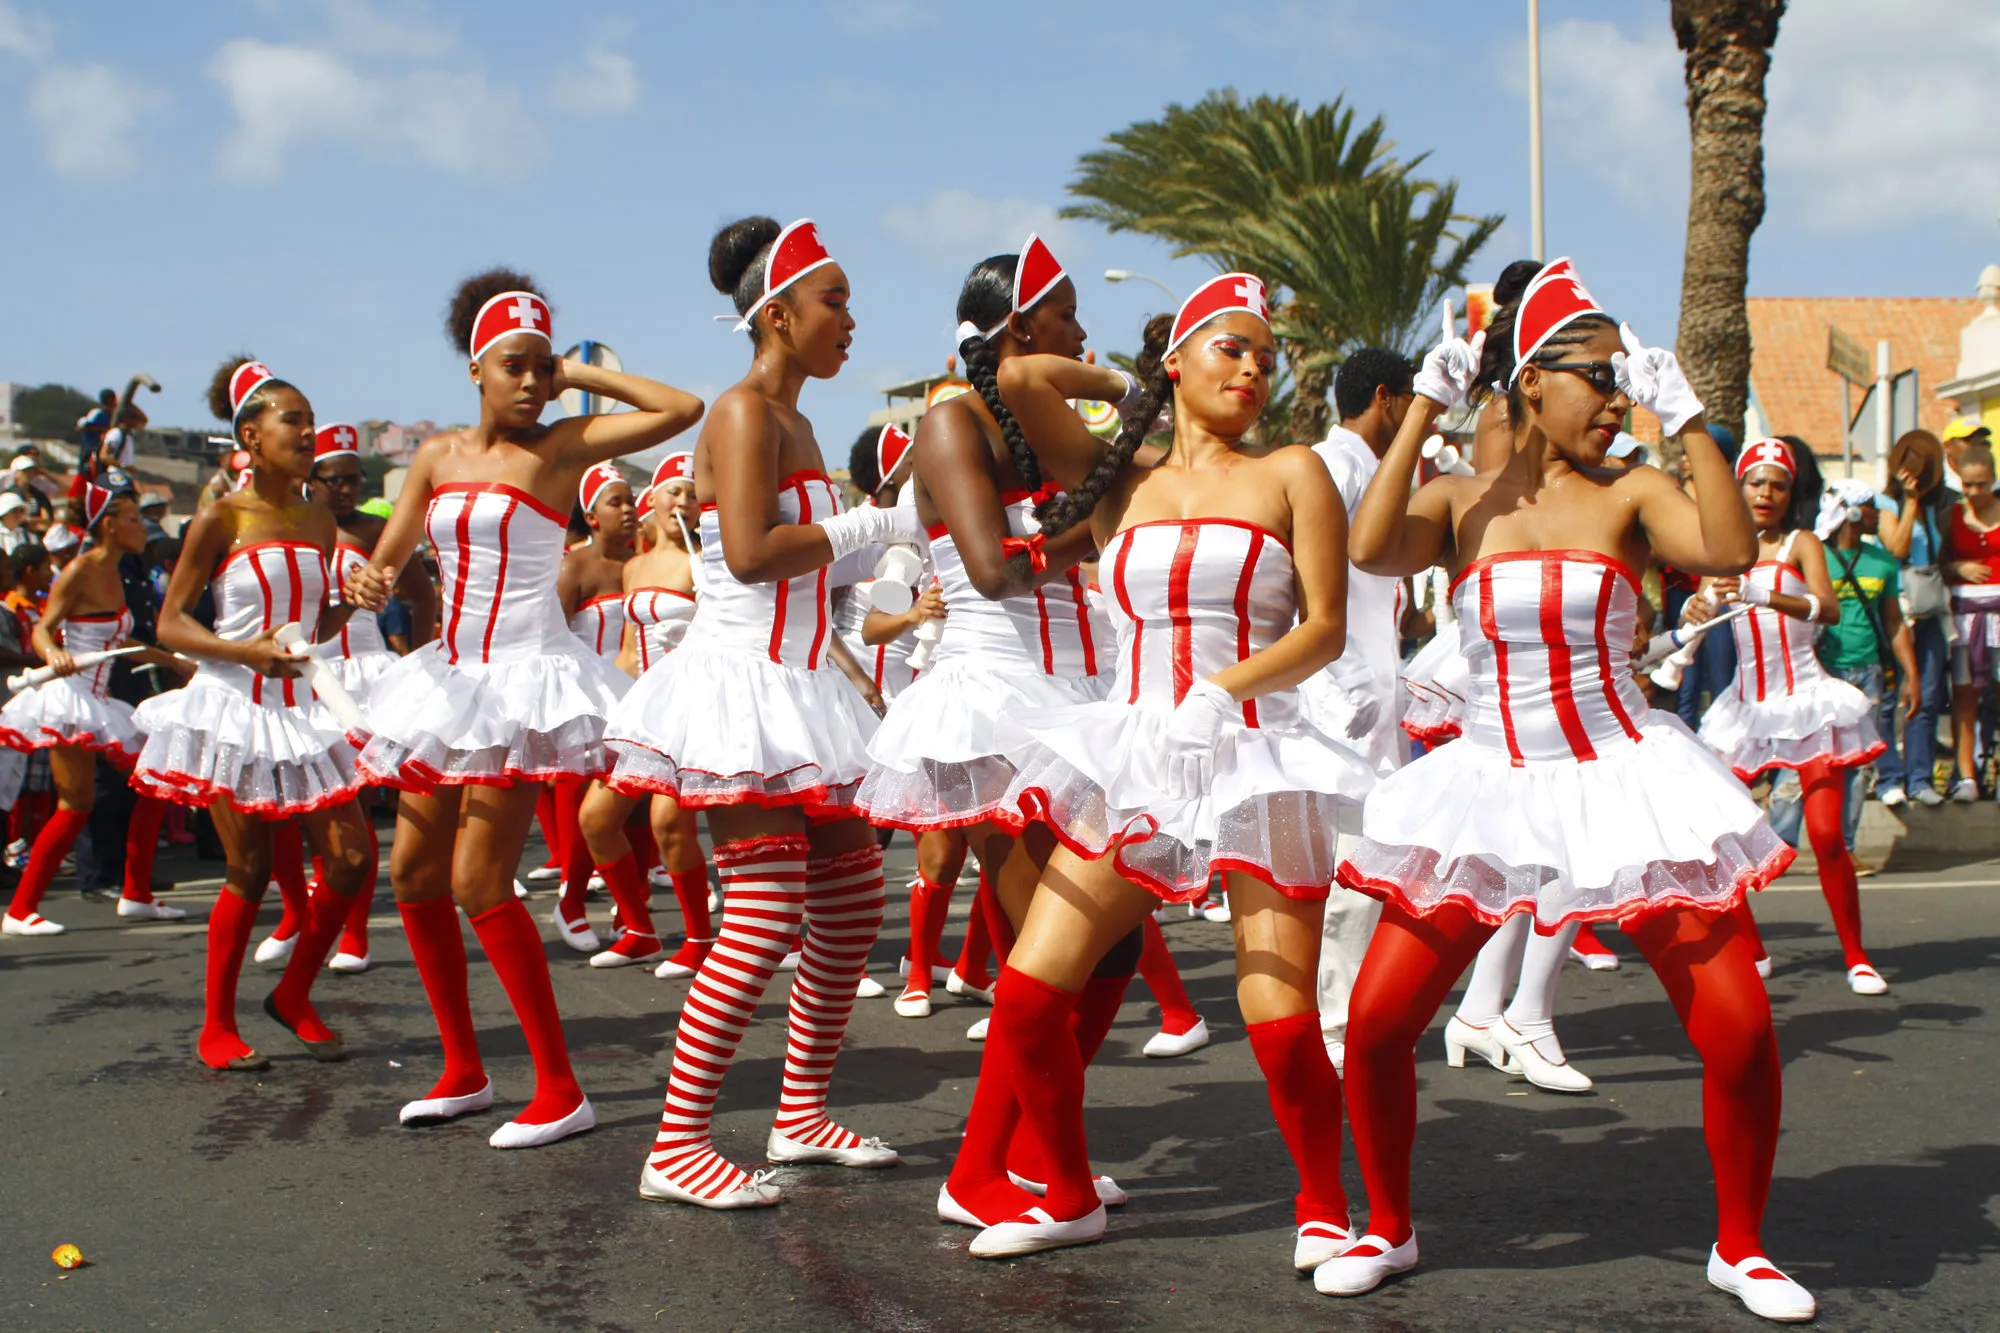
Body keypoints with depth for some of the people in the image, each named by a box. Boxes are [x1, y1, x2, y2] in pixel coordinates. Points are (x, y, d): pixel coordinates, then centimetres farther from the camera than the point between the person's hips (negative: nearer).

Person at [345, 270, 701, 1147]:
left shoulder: (560, 447, -6)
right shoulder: (438, 457, 9)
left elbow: (683, 409, -15)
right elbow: (386, 560, 10)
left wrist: (580, 375, -6)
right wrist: (368, 584, -13)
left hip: (527, 679, -7)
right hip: (451, 676, 7)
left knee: (479, 884, -11)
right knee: (413, 873, 8)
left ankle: (561, 1090, -1)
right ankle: (464, 1070, 23)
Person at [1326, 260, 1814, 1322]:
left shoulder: (1627, 496, 0)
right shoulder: (1460, 503, 2)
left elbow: (1730, 551, -19)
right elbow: (1372, 547, -19)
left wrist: (1685, 416, -16)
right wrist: (1423, 408, -14)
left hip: (1624, 780, 0)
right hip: (1486, 786, 1)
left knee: (1740, 1028, -6)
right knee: (1375, 1022, -5)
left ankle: (1740, 1247, 18)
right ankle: (1387, 1229, 19)